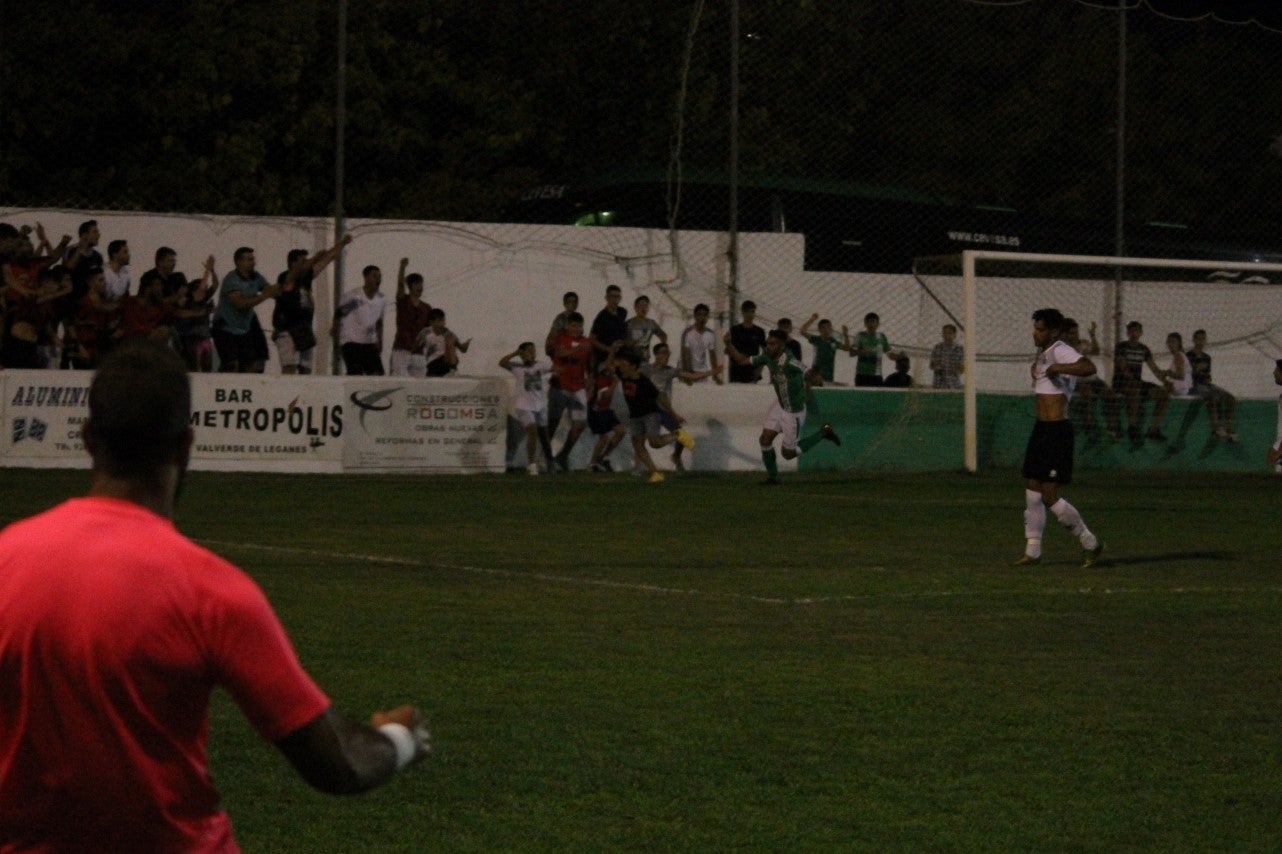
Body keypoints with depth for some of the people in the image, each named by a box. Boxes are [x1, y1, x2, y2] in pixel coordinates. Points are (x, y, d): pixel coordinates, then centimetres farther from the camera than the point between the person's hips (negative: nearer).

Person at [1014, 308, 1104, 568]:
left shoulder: (1061, 352, -15)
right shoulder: (1043, 353, 15)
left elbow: (1088, 368, -34)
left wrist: (1057, 368, -28)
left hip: (1057, 430, -10)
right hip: (1041, 428, 10)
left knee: (1050, 496, -8)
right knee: (1032, 489, 12)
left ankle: (1090, 543, 6)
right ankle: (1032, 550, 21)